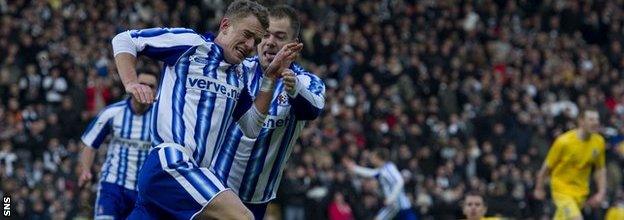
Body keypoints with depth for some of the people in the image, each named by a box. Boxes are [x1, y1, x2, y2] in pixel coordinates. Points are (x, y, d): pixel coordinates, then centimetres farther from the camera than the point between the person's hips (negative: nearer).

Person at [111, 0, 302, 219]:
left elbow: (252, 127, 21)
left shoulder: (239, 73, 21)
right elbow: (124, 40, 4)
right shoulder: (190, 43, -1)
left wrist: (271, 77, 15)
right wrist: (130, 83, -12)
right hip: (169, 162, -9)